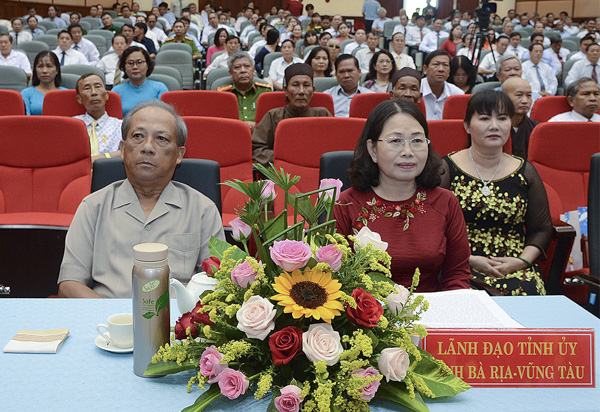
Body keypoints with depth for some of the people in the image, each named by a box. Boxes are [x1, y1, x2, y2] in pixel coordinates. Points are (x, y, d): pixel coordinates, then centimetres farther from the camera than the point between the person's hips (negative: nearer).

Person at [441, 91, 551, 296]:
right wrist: (470, 260, -13)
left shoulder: (525, 171, 13)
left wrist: (523, 260, -4)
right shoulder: (446, 169, 3)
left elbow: (542, 228, 15)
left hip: (515, 268, 3)